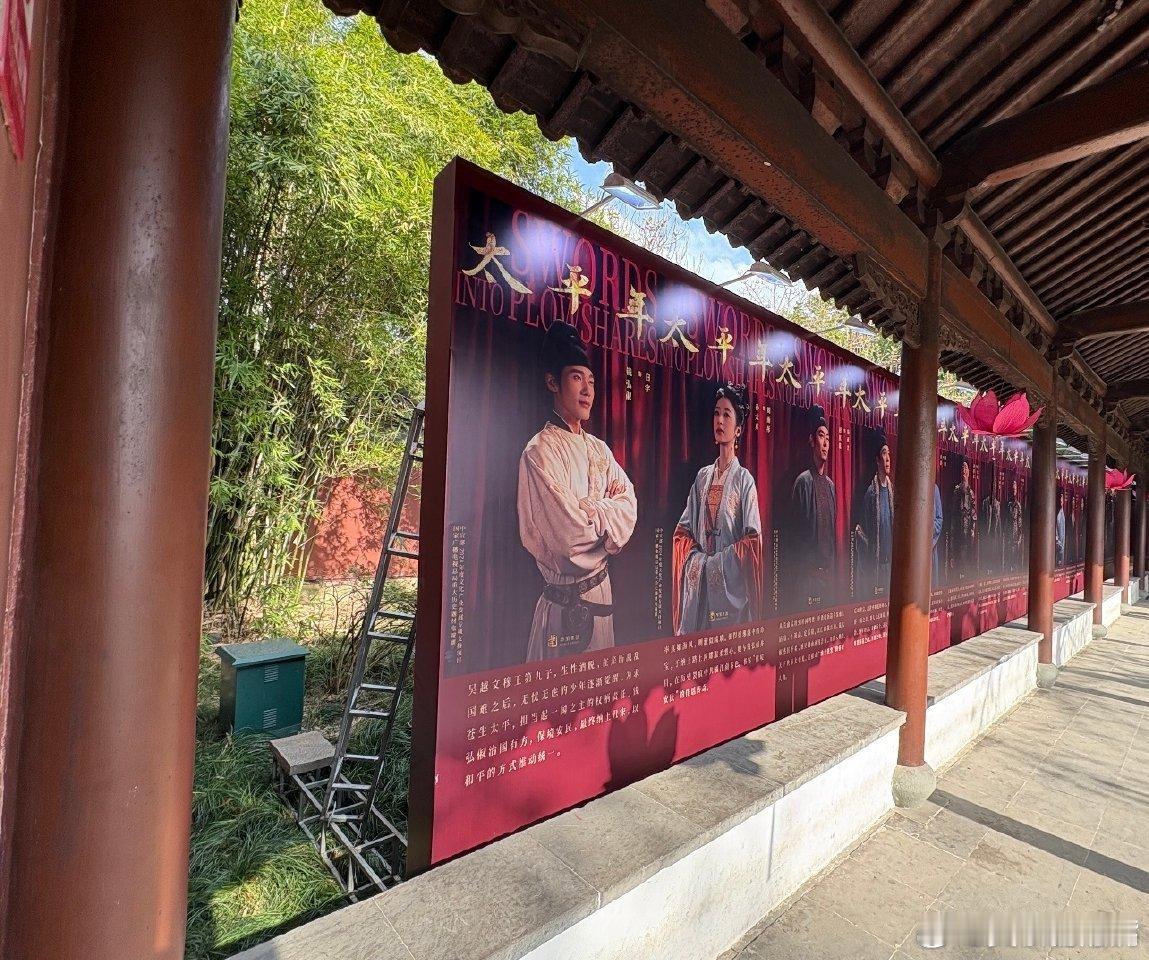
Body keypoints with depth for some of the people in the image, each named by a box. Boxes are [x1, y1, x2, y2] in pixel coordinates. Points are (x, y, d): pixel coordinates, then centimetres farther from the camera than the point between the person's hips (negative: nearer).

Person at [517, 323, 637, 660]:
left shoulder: (599, 450, 9)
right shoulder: (541, 451, -17)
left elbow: (629, 506, 2)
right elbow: (569, 532, -23)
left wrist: (588, 513, -15)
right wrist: (606, 510, -6)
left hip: (602, 586, 8)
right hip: (565, 598, -8)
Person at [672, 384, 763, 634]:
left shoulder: (744, 480, -3)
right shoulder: (702, 477, 10)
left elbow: (753, 541, -8)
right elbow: (683, 531, 10)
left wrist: (717, 562, -11)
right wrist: (698, 559, -5)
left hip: (730, 585, -3)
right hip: (698, 587, 4)